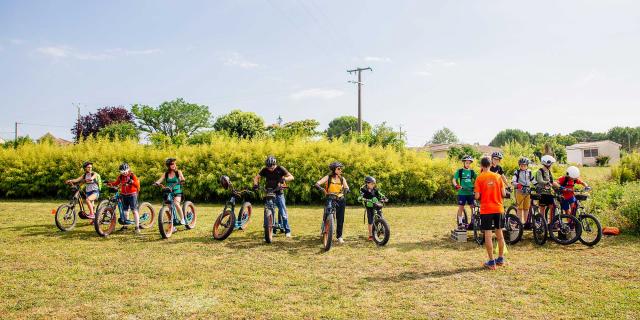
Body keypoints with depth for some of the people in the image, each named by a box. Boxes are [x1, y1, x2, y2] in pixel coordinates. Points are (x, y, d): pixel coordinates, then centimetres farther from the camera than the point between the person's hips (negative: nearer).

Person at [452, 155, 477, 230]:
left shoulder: (472, 171, 8)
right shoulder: (460, 171, 0)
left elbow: (476, 180, 9)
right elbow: (454, 180, -6)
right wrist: (456, 185, -25)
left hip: (470, 192, 2)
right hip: (462, 192, -2)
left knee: (472, 207, 2)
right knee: (460, 207, 1)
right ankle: (460, 223, 9)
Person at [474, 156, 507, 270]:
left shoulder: (479, 178, -8)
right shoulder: (498, 176, 1)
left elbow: (477, 196, -11)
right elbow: (504, 194, 2)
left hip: (486, 210, -4)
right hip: (498, 209, 4)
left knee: (488, 235, 0)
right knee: (499, 233, 14)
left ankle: (491, 262, 1)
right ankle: (501, 259, 24)